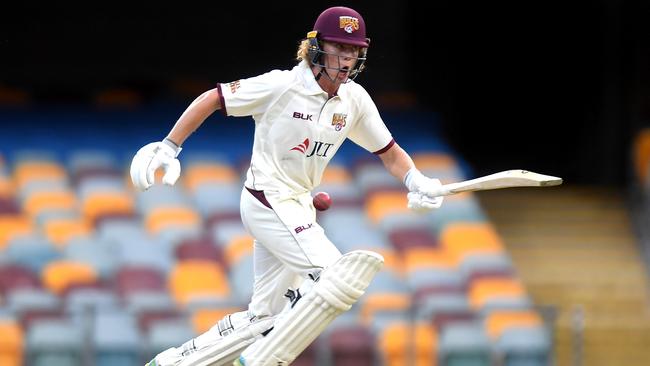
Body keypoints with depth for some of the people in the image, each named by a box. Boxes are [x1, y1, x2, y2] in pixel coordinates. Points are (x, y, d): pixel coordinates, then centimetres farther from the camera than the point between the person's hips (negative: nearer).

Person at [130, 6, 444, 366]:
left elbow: (389, 152, 10)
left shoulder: (355, 99, 3)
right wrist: (168, 147, -11)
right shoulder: (282, 86, -15)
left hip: (297, 208, 8)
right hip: (267, 201, -8)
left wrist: (416, 181, -10)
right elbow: (212, 99, -9)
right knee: (339, 276, -22)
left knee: (262, 318, 11)